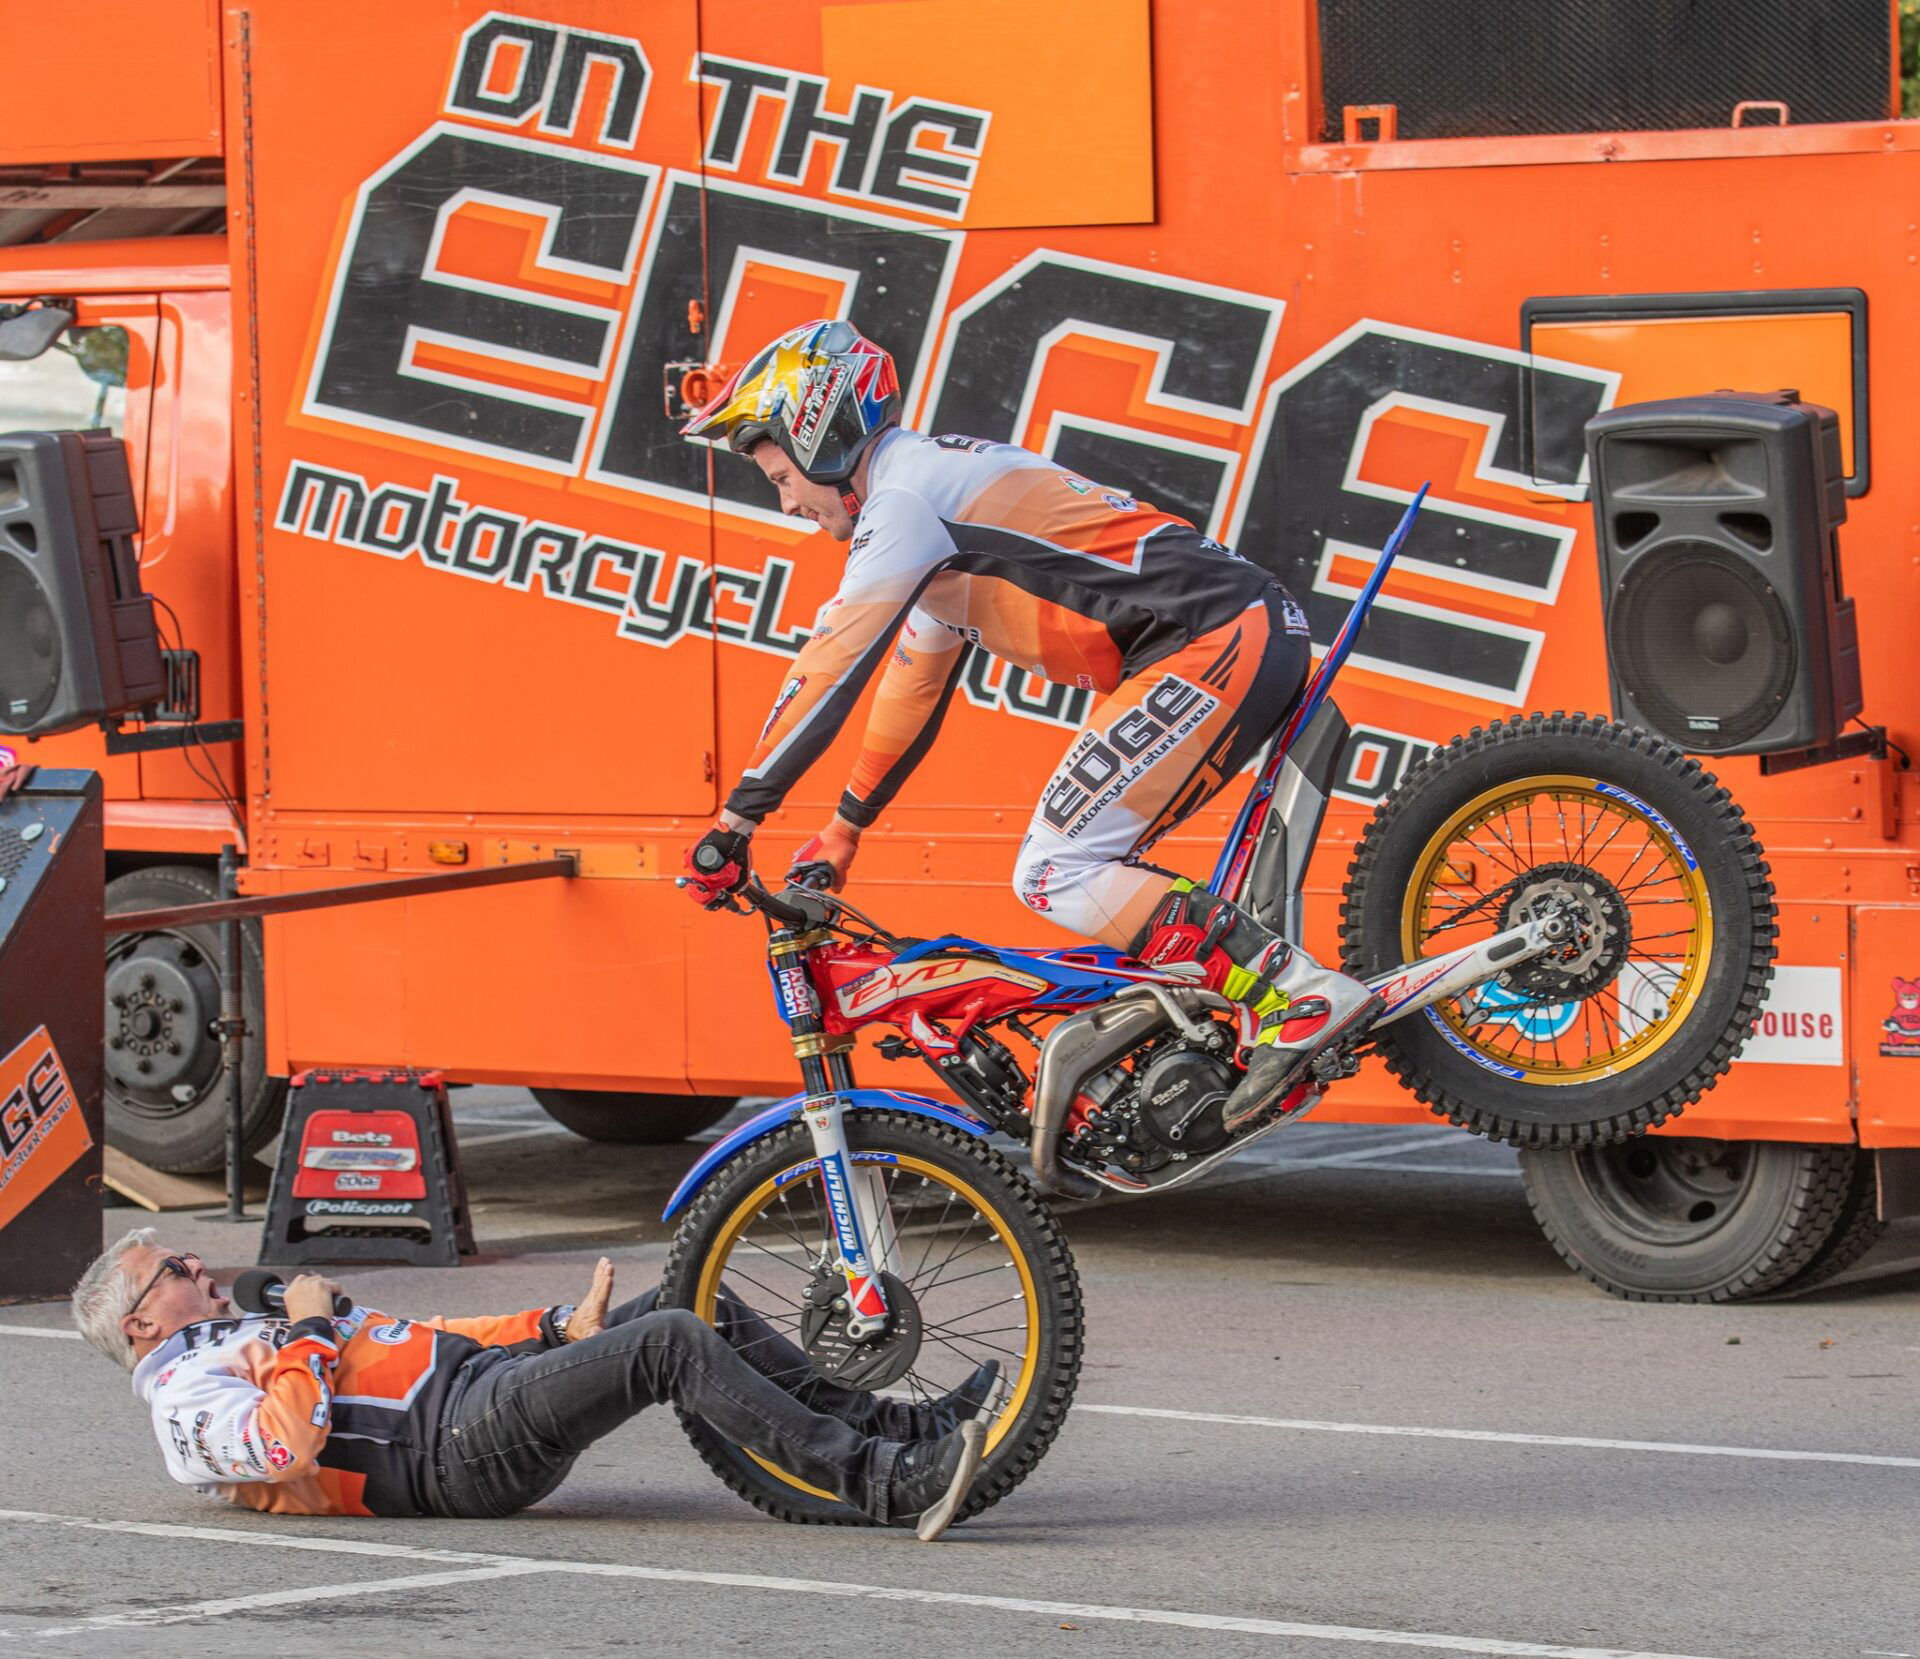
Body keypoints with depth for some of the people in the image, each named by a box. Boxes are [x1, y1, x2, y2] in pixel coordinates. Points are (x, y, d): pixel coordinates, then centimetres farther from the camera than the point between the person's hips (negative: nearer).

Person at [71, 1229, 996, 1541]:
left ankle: (896, 1427, -1)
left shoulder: (251, 1338, 32)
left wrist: (560, 1327, 17)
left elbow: (426, 1346, 28)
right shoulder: (186, 1396, 2)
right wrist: (309, 1336, -7)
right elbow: (288, 1446, -21)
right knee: (673, 1342, -24)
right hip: (460, 1445, -10)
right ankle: (888, 1487, -31)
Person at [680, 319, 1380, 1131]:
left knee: (1055, 874, -10)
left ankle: (1304, 996, -20)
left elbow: (828, 668, -12)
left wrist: (737, 821, -9)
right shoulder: (937, 490, 25)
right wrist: (841, 834, 36)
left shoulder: (904, 500, -7)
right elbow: (913, 690, 33)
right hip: (1250, 639, 10)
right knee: (1093, 867, 16)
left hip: (1214, 648, -10)